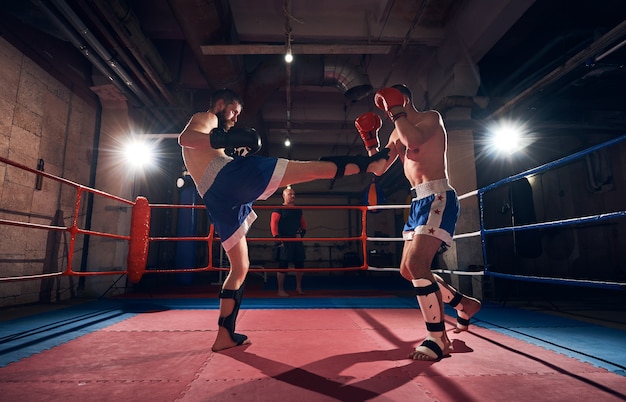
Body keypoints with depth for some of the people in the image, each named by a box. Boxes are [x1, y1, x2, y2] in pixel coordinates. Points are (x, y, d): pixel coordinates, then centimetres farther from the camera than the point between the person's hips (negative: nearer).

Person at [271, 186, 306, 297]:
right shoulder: (279, 210, -2)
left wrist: (301, 233, 4)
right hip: (284, 241, -6)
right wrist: (277, 237, -21)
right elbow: (273, 223, -12)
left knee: (300, 264, 9)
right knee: (283, 265, -3)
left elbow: (303, 224, 21)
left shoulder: (298, 210, 16)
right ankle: (281, 290, 8)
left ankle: (298, 287, 28)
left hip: (297, 241, 6)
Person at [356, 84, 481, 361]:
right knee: (408, 270, 12)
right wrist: (370, 140, 8)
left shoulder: (431, 117, -1)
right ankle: (464, 304, 29)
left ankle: (438, 339, -9)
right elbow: (379, 169, 19)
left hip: (438, 197, -9)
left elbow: (415, 140, -24)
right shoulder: (398, 133, 21)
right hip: (418, 201, 9)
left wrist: (397, 112, -10)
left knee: (416, 264, -22)